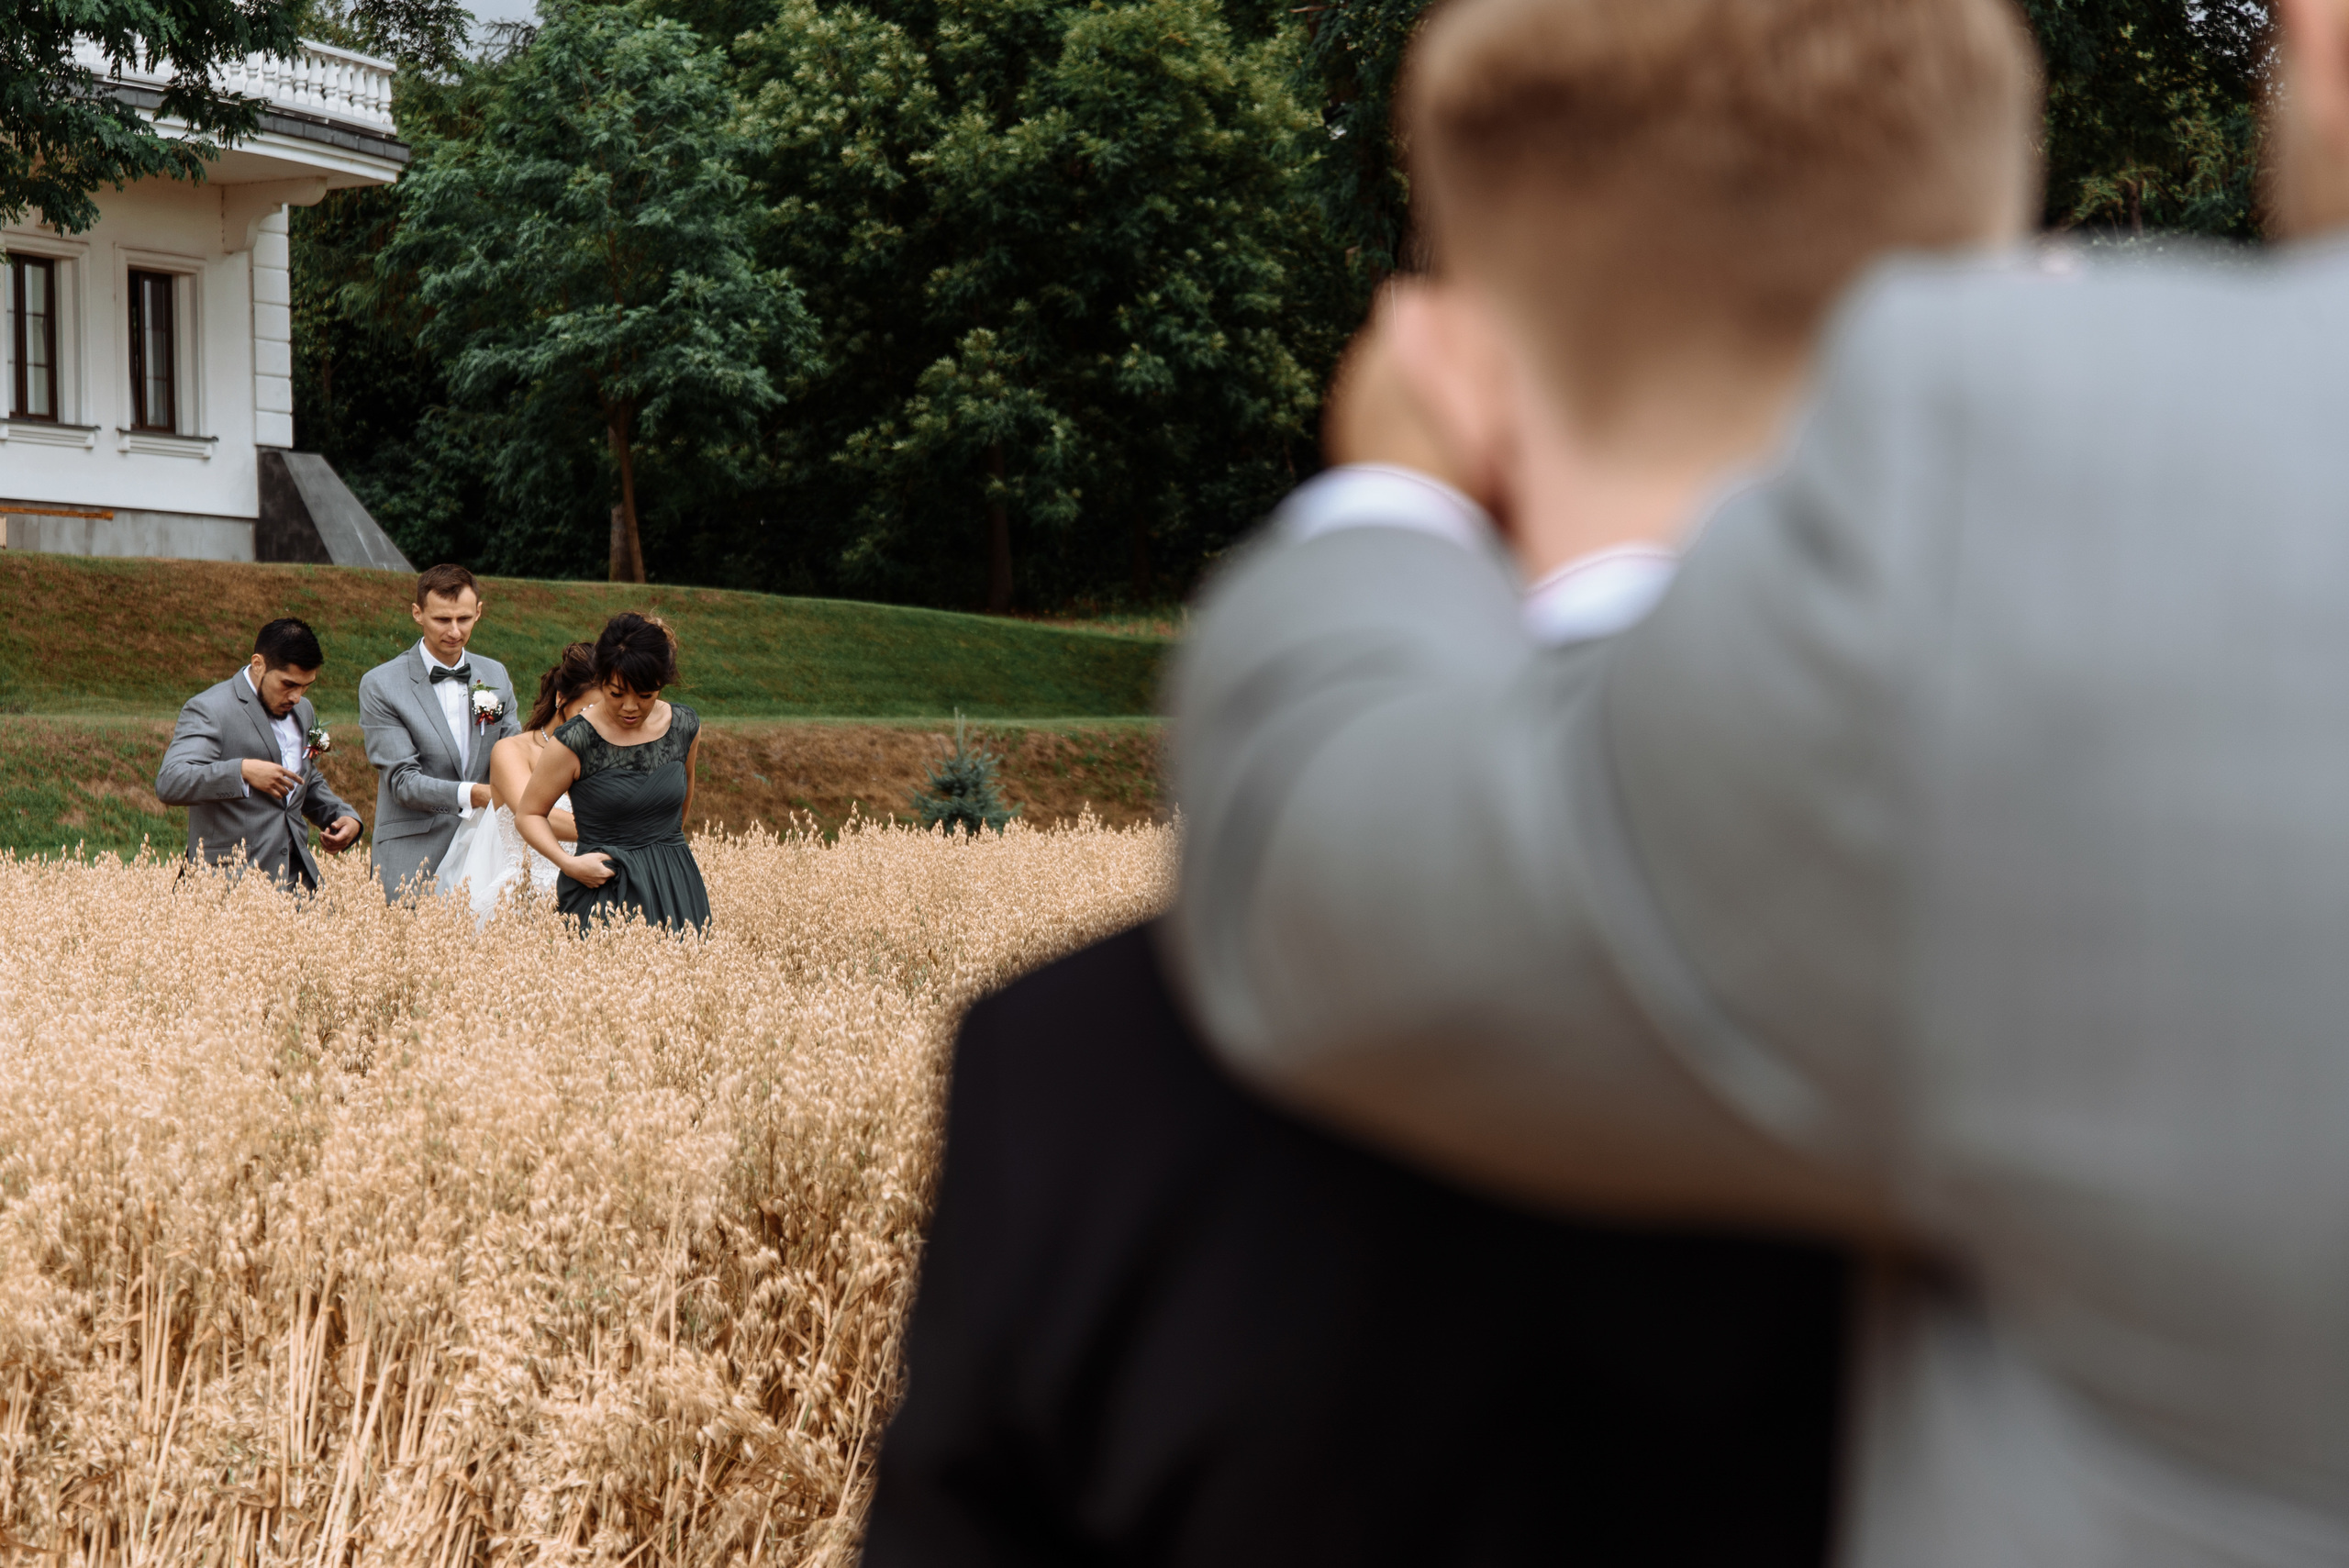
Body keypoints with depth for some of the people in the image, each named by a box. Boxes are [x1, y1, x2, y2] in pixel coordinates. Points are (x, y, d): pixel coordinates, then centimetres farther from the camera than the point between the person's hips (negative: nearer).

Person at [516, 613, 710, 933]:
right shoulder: (575, 741, -10)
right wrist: (567, 862, -14)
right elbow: (529, 814, 0)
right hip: (601, 891, -3)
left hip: (676, 890, 3)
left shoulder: (686, 727, 2)